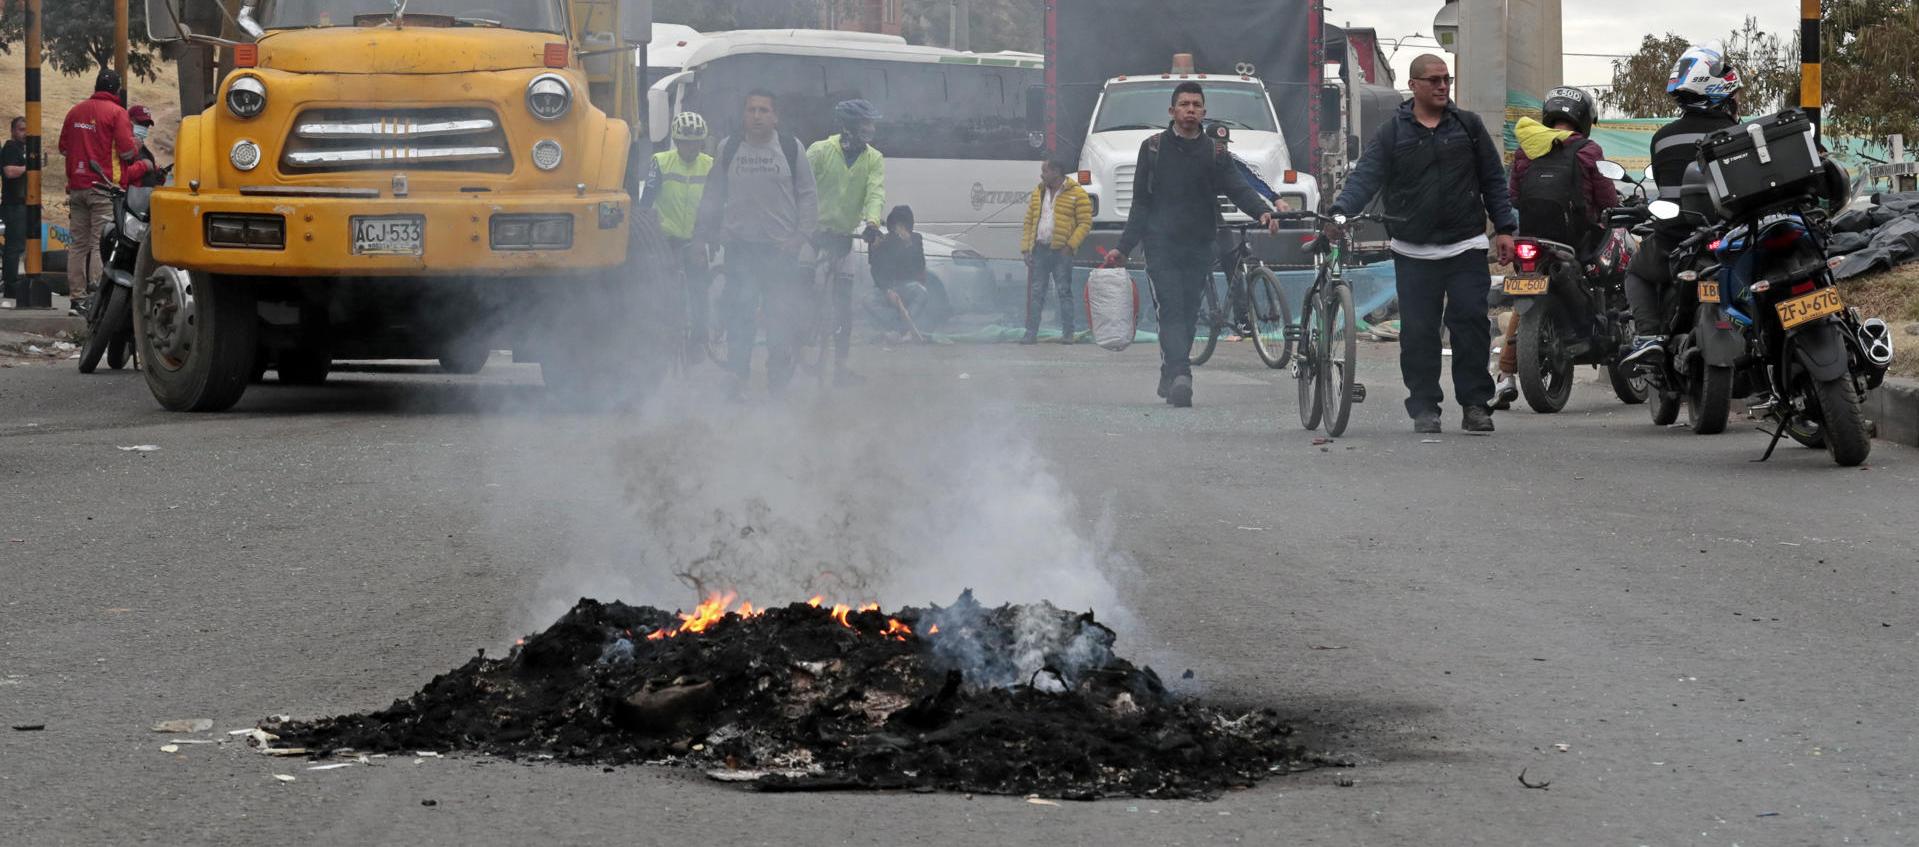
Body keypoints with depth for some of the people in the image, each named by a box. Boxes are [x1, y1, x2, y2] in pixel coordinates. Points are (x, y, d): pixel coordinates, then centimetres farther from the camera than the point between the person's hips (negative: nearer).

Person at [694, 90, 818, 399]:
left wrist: (802, 234, -3)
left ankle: (778, 379, 8)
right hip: (740, 244, 1)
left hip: (780, 247, -1)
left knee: (782, 315, -2)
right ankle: (738, 376, 6)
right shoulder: (728, 149, 8)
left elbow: (807, 196, 7)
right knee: (740, 314, -1)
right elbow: (713, 195, 15)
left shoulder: (791, 149, 3)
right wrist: (703, 233, 11)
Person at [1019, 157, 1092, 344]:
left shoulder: (1076, 194, -3)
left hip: (1061, 251, -5)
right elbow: (1029, 222, 16)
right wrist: (1026, 248, 7)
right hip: (1039, 249, 5)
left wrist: (1071, 245, -15)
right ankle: (1031, 332, 4)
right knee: (1036, 292, 2)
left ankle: (1067, 333, 2)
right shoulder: (1038, 193, 15)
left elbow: (1085, 223, -6)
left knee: (1064, 291, -2)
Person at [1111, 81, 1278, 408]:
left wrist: (1263, 212, -25)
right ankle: (1180, 376, -28)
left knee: (1188, 316, 6)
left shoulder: (1214, 153, 8)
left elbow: (1238, 189, -5)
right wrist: (1124, 247, 4)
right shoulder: (1153, 148, 6)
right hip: (1161, 245, -2)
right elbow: (1141, 203, 8)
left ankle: (1170, 379, 18)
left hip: (1199, 247, 2)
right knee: (1172, 311, -14)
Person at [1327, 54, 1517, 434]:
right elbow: (1365, 177, -5)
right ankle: (1424, 407, 8)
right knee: (1418, 332, 0)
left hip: (1466, 249, 0)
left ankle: (1475, 403, 2)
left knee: (1471, 324, -5)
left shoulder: (1468, 126, 8)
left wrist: (1504, 228, 5)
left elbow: (1493, 179, 12)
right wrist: (1341, 211, -23)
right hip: (1414, 253, 0)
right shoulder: (1392, 133, 3)